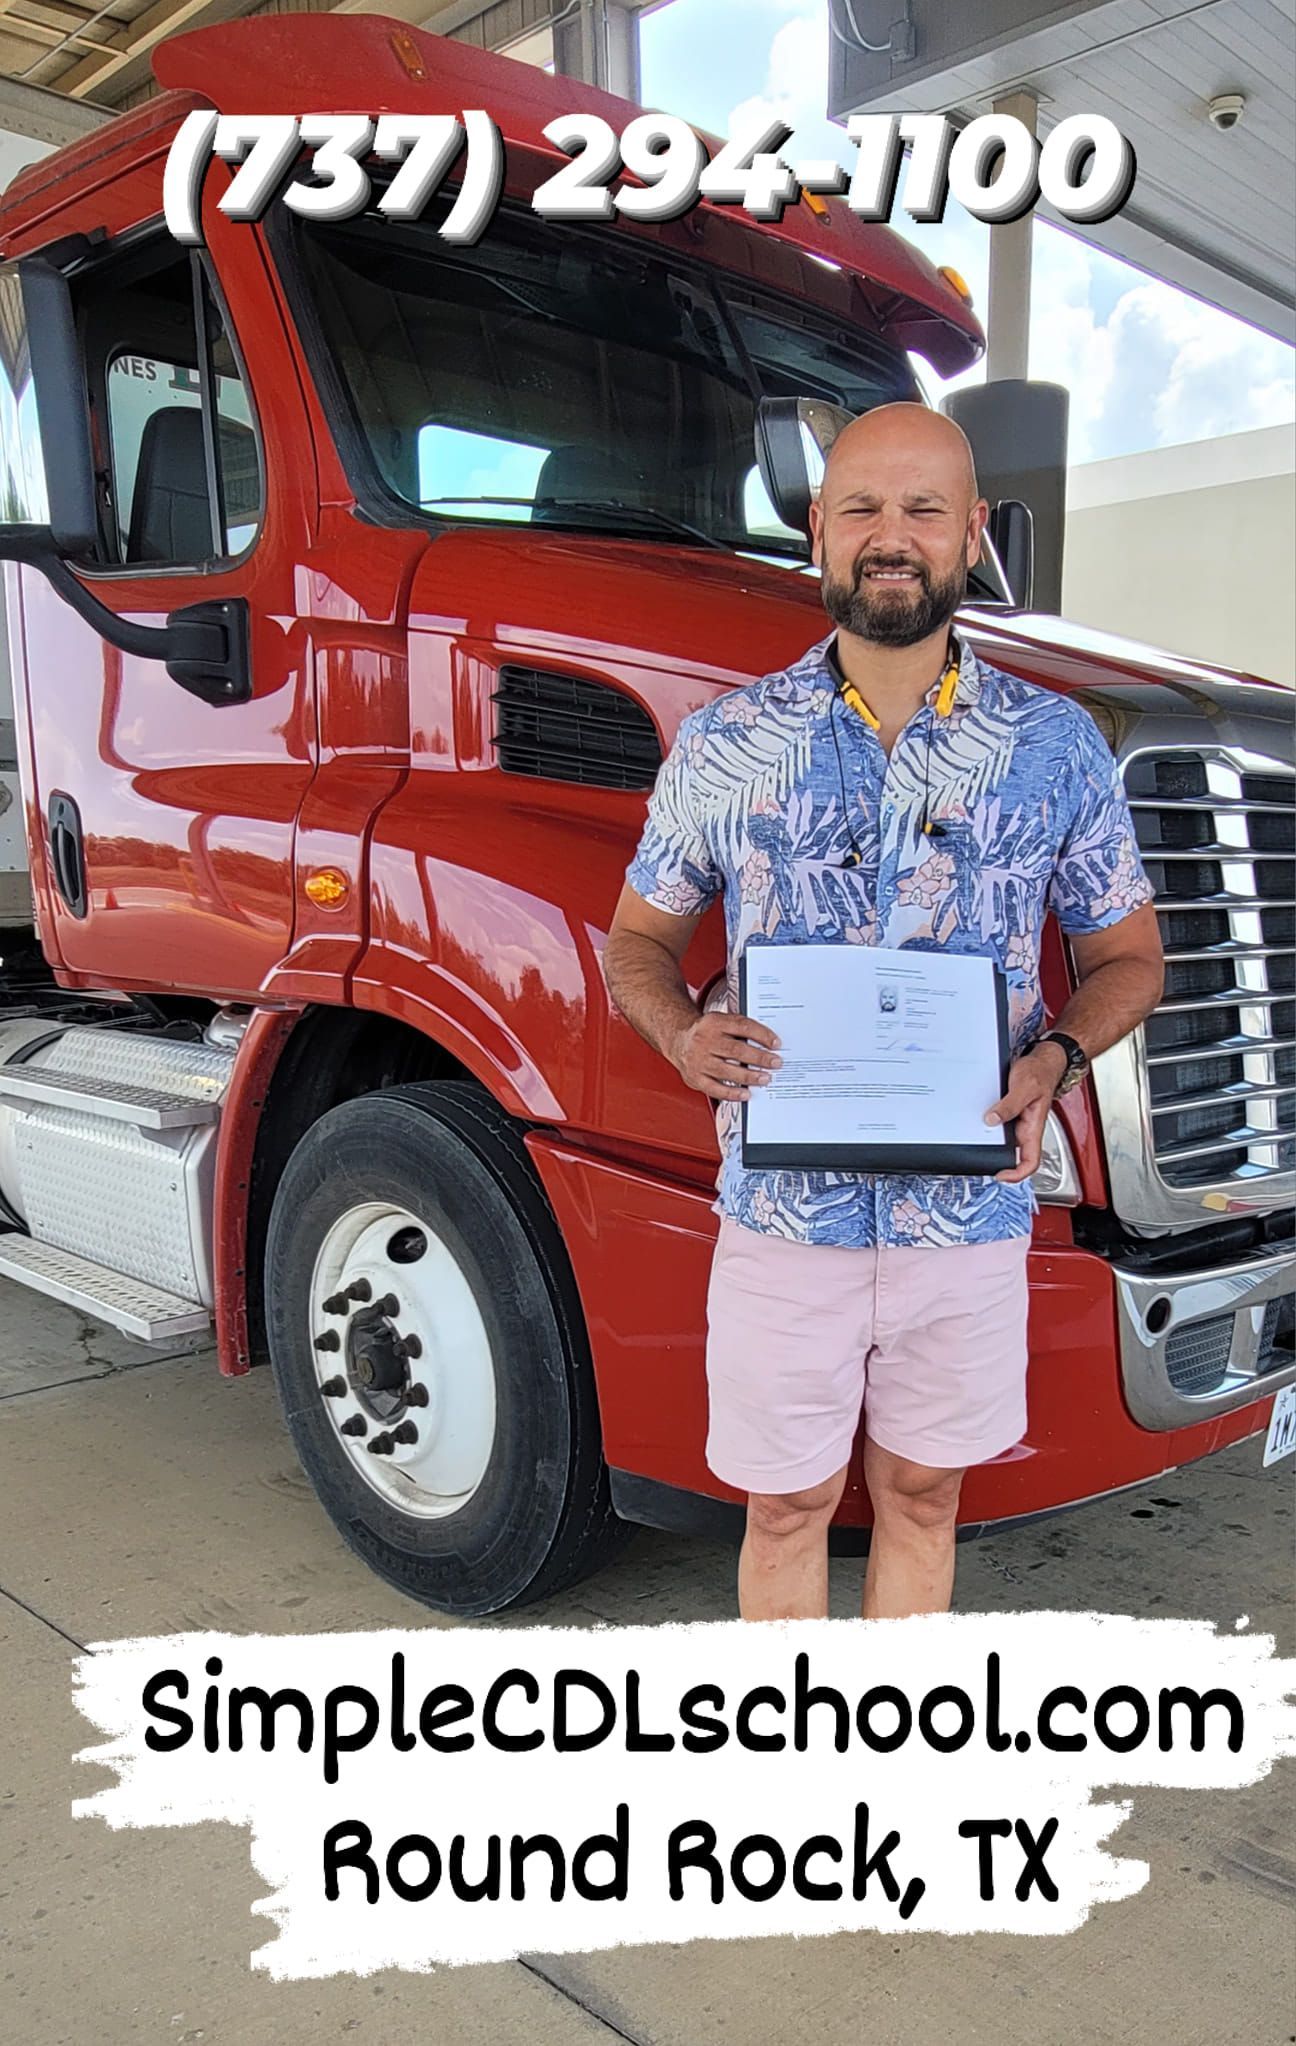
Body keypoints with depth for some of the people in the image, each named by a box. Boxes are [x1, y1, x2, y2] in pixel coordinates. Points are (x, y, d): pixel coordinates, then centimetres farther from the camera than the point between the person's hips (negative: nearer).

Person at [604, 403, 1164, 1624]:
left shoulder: (1056, 747, 0)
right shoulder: (725, 744, -1)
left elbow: (1127, 955, 9)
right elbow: (639, 939, 7)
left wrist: (1058, 1054, -12)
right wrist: (683, 1033, -15)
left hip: (971, 1215, 1)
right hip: (783, 1214, -1)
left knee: (921, 1495, 18)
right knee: (786, 1507, 13)